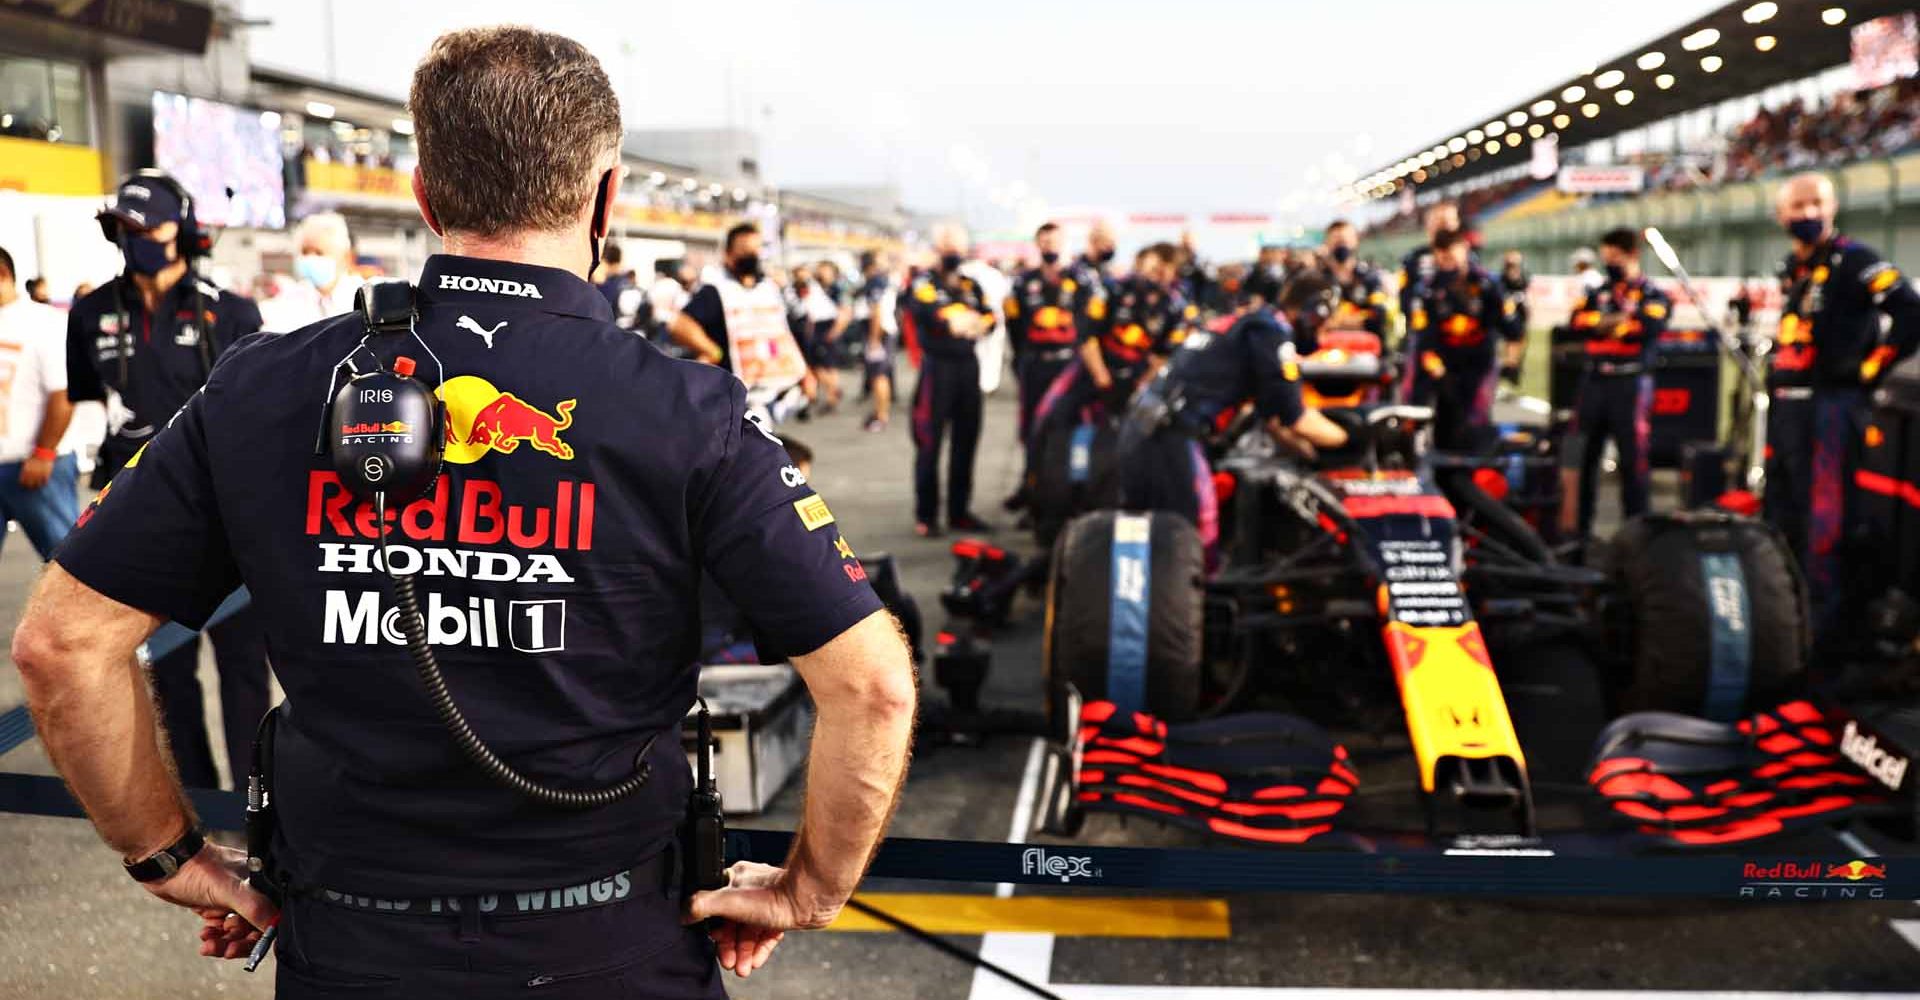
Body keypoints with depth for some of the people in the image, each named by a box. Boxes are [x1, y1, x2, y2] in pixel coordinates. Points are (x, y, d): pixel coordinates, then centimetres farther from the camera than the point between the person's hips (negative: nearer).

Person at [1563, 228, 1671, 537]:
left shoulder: (1653, 296, 1)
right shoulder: (1597, 293, 15)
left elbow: (1649, 328, -17)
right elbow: (1577, 320, -2)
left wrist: (1601, 324, -11)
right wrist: (1618, 320, -15)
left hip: (1631, 384, -5)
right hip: (1593, 381, 5)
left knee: (1632, 457, -2)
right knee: (1583, 455, 7)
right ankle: (1579, 526, 15)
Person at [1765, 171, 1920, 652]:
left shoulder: (1852, 261, -9)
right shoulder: (1795, 268, 16)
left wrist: (1870, 368, -13)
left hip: (1830, 405, -9)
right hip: (1787, 405, 9)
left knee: (1824, 518, -7)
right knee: (1782, 511, 17)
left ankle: (1823, 617, -1)